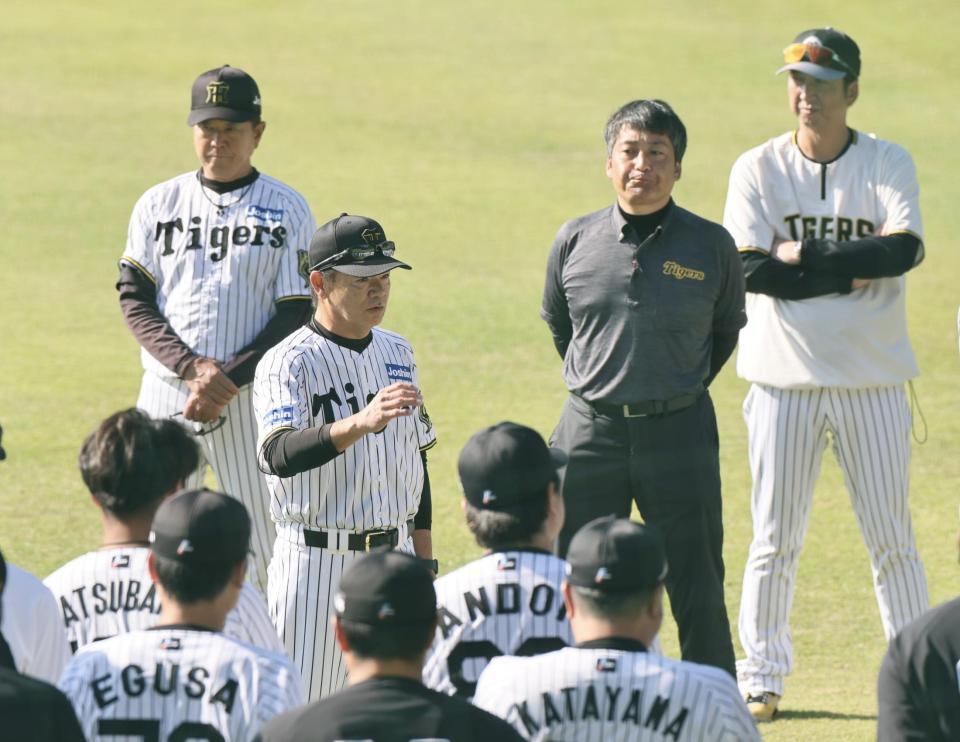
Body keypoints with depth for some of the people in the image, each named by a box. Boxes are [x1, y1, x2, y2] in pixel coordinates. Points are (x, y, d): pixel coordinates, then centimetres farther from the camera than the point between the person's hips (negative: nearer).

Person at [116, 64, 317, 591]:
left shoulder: (287, 211, 2)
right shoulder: (158, 204, 8)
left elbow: (297, 315, -3)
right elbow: (134, 300, 2)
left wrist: (229, 379, -15)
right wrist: (192, 368, -14)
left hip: (251, 398, -2)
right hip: (166, 390, 2)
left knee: (264, 543, -2)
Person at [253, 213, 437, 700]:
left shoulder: (397, 353, 10)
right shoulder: (288, 363, -12)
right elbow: (279, 455, -30)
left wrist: (424, 562, 15)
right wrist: (361, 423, -45)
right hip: (316, 563, -6)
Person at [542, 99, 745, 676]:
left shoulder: (711, 247, -1)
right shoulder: (575, 241, 2)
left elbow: (727, 329, 14)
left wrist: (683, 390, 11)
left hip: (680, 432, -1)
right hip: (590, 430, 1)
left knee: (699, 593, 1)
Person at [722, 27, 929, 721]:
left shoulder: (889, 164, 0)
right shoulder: (758, 169, 0)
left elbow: (906, 248, -17)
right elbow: (751, 271, -12)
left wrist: (802, 257, -17)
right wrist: (854, 270, -14)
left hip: (873, 380, 0)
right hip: (785, 378, 0)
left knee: (893, 538, 5)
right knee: (775, 539, 4)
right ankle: (762, 676, 12)